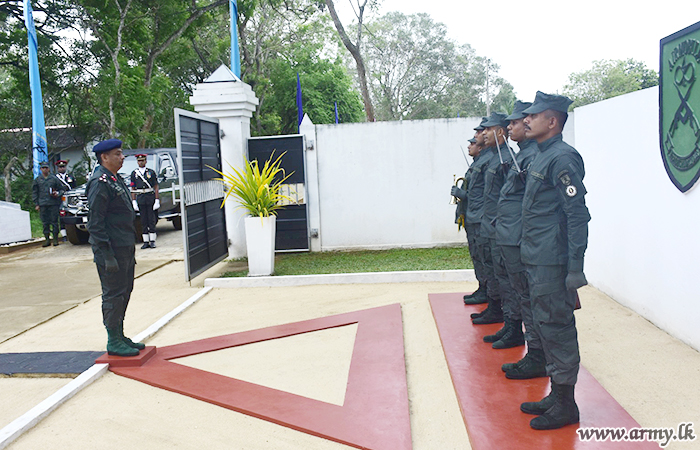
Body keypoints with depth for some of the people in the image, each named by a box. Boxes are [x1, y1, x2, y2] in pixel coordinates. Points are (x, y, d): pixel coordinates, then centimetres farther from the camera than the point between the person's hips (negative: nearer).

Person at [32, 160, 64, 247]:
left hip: (53, 203, -2)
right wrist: (36, 204, 6)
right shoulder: (37, 179, 11)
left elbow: (62, 188, 13)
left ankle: (55, 239, 4)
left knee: (54, 221, -2)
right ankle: (47, 239, 9)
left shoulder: (54, 178, 6)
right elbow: (34, 192, 13)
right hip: (42, 204, 2)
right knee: (45, 222, 3)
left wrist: (58, 193, -8)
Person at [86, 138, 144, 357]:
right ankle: (114, 342, 8)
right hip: (112, 249, -10)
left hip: (125, 247, 10)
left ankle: (119, 336, 26)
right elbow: (95, 223, -19)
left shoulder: (116, 179, 16)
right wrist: (106, 255, -22)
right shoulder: (100, 183, -15)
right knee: (114, 295, -2)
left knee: (124, 291, 15)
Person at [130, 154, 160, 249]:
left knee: (151, 220, -1)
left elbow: (156, 187, 3)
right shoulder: (134, 173, 9)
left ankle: (152, 241, 4)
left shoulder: (151, 172, 6)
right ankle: (146, 242, 7)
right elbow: (133, 189, 8)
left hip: (150, 198, -1)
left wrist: (157, 200, -4)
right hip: (140, 199, 1)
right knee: (143, 221, 3)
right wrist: (134, 202, 0)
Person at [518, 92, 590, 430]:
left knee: (556, 326, -1)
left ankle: (565, 405, 12)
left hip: (552, 262, -10)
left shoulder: (562, 158, -14)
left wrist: (575, 269, -21)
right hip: (537, 260, 10)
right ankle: (556, 394, 28)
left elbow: (577, 215, -18)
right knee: (545, 325, 16)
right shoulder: (540, 157, 15)